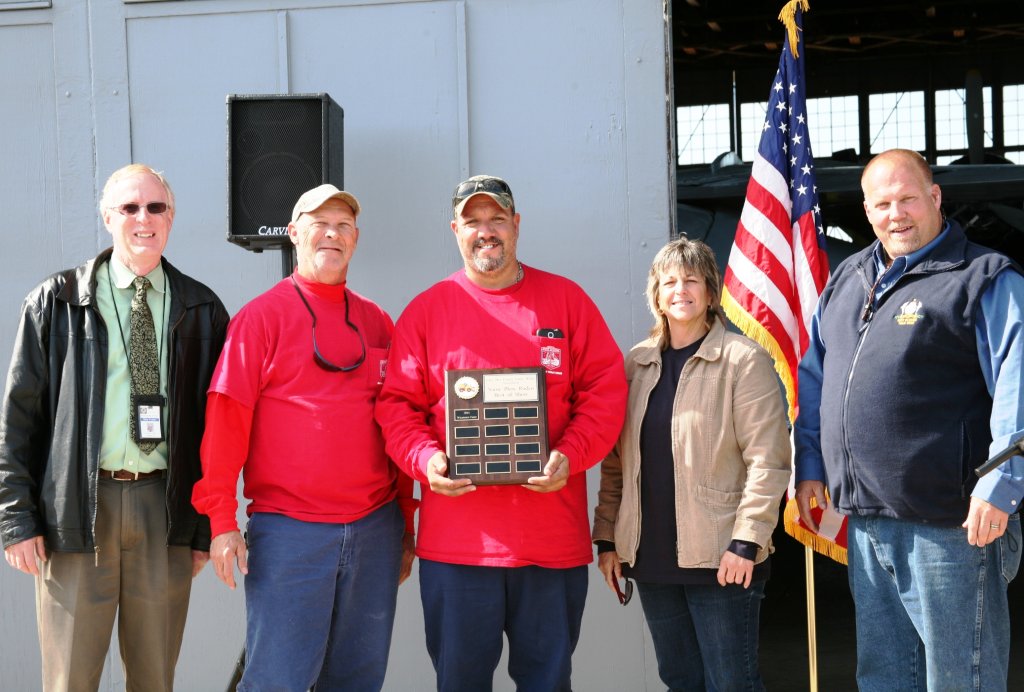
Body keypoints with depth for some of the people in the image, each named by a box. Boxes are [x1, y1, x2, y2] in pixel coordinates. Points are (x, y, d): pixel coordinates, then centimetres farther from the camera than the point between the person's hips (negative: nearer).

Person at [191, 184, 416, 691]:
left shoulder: (377, 322, 12)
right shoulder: (261, 316, -1)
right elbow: (226, 419, -5)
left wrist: (406, 524, 13)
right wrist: (222, 520, -11)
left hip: (375, 529, 4)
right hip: (287, 530, -4)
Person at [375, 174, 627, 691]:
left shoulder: (566, 300, 7)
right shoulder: (426, 310, 7)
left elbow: (605, 390, 3)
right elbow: (397, 403, 4)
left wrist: (570, 456, -12)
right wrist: (426, 459, -14)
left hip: (552, 533, 1)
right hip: (456, 537, 0)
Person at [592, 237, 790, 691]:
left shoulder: (743, 360, -5)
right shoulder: (637, 364, 10)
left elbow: (768, 461, -10)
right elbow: (617, 461, 12)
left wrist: (746, 540, -16)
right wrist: (607, 538, 7)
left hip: (719, 558, -5)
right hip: (651, 559, 5)